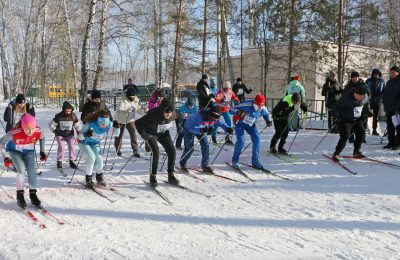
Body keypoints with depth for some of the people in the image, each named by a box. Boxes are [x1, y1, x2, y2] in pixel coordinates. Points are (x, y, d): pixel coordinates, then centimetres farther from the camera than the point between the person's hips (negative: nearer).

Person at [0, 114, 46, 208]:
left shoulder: (38, 132, -30)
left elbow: (42, 138, -4)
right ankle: (20, 195, -5)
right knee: (21, 169, -21)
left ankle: (33, 194, 4)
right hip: (14, 151, -2)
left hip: (28, 151, 2)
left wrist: (42, 152, -2)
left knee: (31, 170, -13)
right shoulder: (14, 133, -38)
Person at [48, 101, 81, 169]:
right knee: (61, 147, -15)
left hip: (70, 134, 2)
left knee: (72, 146, -11)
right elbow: (51, 124, -5)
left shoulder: (73, 116, -8)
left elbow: (77, 125, 4)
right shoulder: (58, 116, -15)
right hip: (60, 135, -2)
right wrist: (55, 131, -12)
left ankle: (71, 161, 2)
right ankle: (59, 161, 3)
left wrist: (79, 132, -6)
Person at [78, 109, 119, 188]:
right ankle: (88, 179, -6)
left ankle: (99, 177, 23)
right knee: (91, 157, -23)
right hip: (84, 143, -4)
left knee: (99, 160, -6)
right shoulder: (90, 124, -36)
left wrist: (117, 127, -32)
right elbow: (79, 137, -32)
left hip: (95, 144, 4)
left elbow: (116, 134, -12)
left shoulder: (109, 124, -24)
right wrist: (85, 135, -53)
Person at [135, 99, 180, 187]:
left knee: (172, 151, -6)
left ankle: (171, 175, 8)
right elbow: (138, 123, -29)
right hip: (151, 133, -5)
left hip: (163, 133, 5)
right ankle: (153, 176, -6)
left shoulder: (174, 114, -24)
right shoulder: (153, 114, -38)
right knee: (156, 152, -23)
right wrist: (143, 134, -33)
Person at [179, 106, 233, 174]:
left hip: (201, 130, 6)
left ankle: (205, 165, 8)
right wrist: (202, 130, -61)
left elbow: (221, 123, -10)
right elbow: (192, 128, -44)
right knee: (189, 148, -3)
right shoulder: (199, 115, -44)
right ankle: (183, 163, 23)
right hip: (189, 129, -5)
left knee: (206, 146, -5)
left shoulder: (215, 117, -25)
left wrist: (227, 129, -31)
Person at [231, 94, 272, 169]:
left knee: (256, 139, -8)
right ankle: (235, 160, 0)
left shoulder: (263, 109, -16)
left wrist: (268, 121, -9)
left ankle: (255, 161, 4)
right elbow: (234, 108, -23)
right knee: (241, 140, -17)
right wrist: (238, 113, -43)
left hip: (251, 125, 5)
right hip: (240, 123, -5)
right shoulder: (247, 105, -30)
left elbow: (266, 115, 10)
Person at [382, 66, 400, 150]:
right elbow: (385, 93, 24)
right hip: (389, 108, 7)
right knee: (390, 127, 11)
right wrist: (384, 102, 10)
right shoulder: (389, 82, 16)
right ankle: (391, 142, 18)